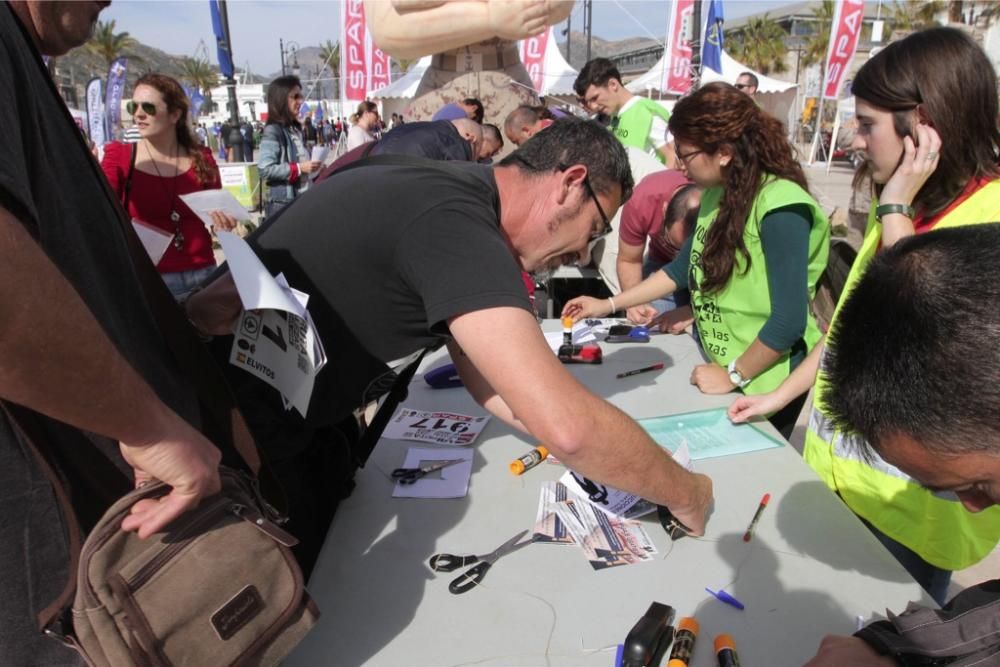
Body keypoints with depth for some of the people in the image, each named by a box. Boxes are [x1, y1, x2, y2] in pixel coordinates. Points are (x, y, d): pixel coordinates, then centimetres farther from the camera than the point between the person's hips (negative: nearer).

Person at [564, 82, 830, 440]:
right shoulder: (718, 193, -1)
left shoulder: (779, 208, -25)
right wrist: (609, 305, 8)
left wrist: (734, 376, -15)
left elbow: (789, 320, -27)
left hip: (764, 382, -7)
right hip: (720, 365, 7)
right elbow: (683, 267, 9)